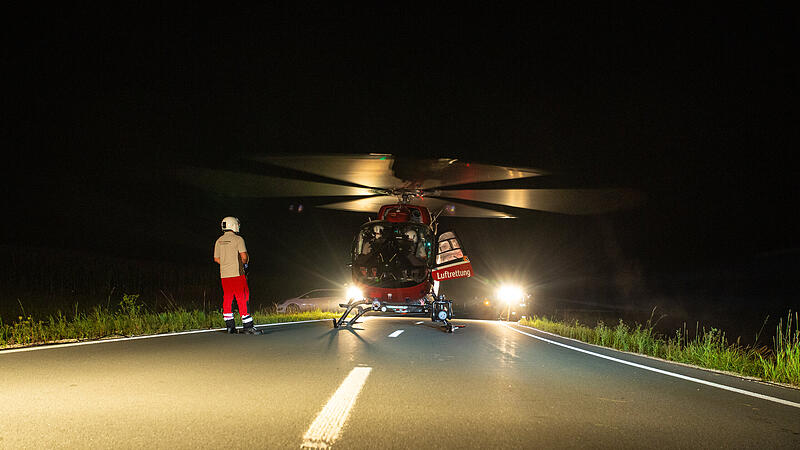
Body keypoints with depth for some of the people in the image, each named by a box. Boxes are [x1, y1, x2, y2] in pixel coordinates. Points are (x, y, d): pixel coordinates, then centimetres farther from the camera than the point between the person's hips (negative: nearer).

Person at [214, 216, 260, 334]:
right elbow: (244, 256, -14)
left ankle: (230, 326, 12)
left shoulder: (219, 241, 10)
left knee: (227, 300, 10)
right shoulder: (238, 239, -8)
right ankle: (247, 326, -6)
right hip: (237, 274, -6)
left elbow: (216, 259, 13)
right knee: (243, 300, -4)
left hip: (224, 275, 6)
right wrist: (244, 262, 7)